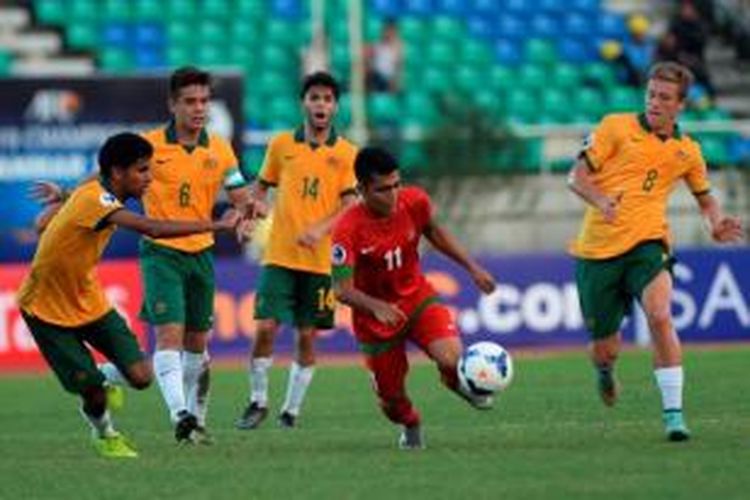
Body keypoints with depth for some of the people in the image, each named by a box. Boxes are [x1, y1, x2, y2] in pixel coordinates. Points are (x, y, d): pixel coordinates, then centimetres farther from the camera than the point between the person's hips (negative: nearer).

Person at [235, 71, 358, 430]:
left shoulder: (346, 154, 1)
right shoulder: (281, 145, 6)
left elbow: (350, 206, -4)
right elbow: (261, 186, 17)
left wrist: (321, 228, -21)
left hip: (320, 259, 0)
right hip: (279, 256, 0)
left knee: (307, 336, 3)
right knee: (265, 328, -8)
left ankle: (292, 409, 16)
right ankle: (258, 402, 9)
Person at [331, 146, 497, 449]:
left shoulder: (415, 202, -16)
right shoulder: (348, 230, -28)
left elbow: (434, 232, 8)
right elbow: (342, 290, -28)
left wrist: (472, 268, 7)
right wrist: (376, 307, -46)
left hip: (416, 297, 2)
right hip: (375, 317, -2)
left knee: (450, 359, -27)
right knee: (391, 400, 7)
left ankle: (457, 382, 11)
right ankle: (410, 425, 44)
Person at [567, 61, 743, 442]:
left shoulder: (687, 151, 10)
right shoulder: (617, 128, 1)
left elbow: (706, 199, 25)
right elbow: (576, 177, -1)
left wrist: (717, 225, 3)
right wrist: (600, 200, -22)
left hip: (646, 245, 1)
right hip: (597, 250, -1)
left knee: (660, 316, -28)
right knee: (605, 351, 4)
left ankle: (673, 414, -24)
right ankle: (605, 371, 45)